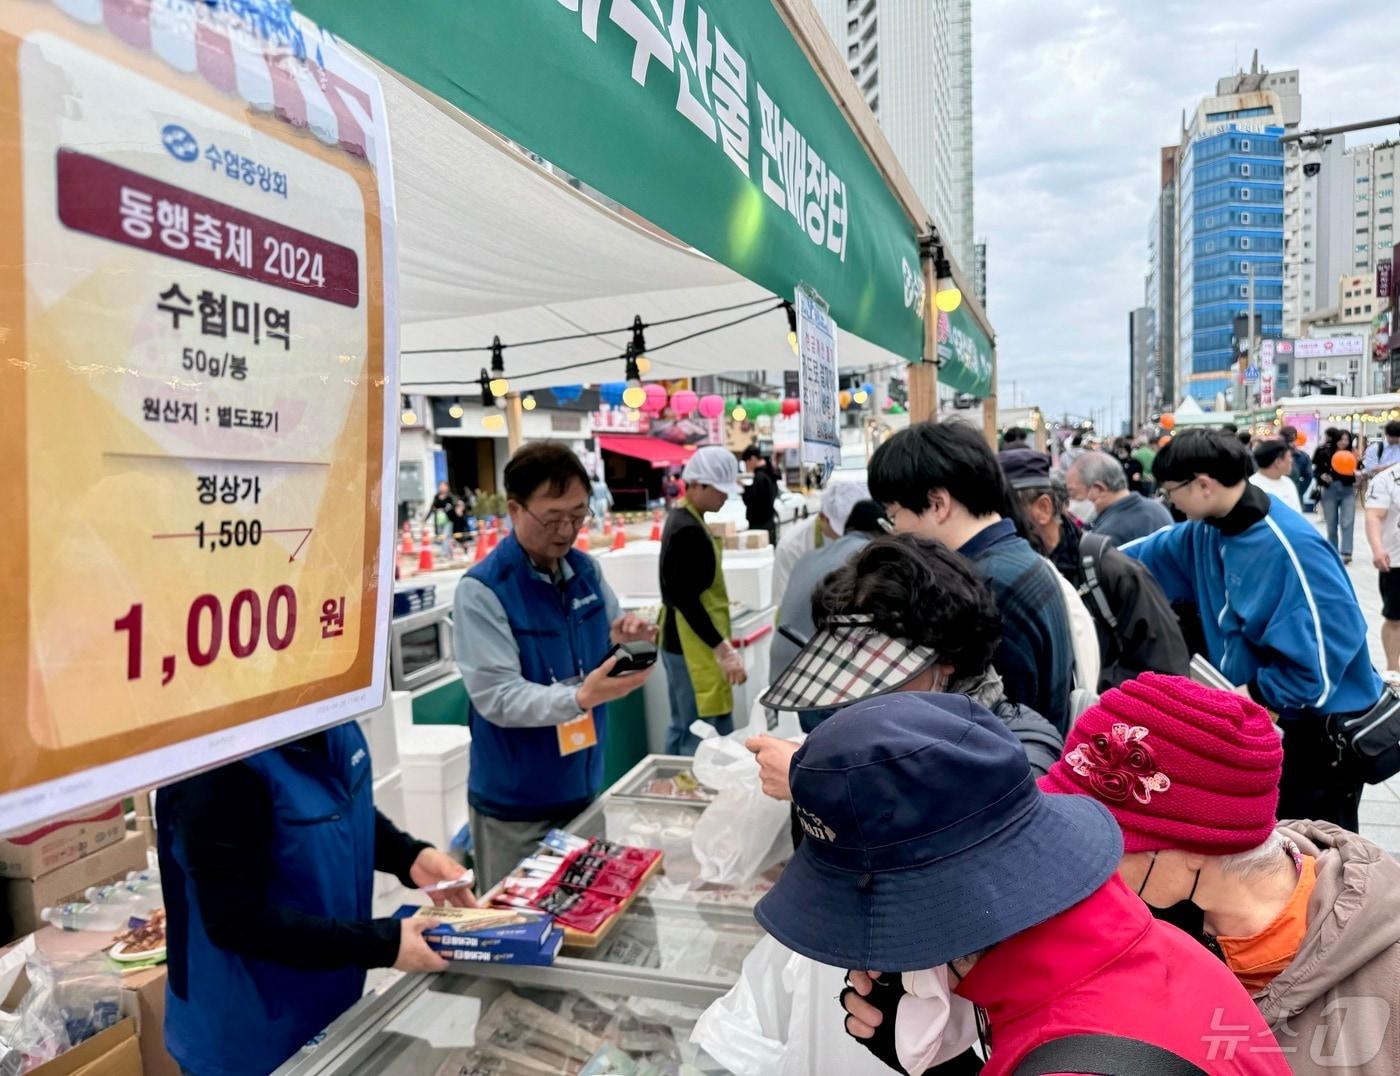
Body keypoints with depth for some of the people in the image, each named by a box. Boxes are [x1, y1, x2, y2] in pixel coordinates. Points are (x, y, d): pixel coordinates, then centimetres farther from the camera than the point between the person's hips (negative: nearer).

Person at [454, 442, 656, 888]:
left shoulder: (586, 570, 1)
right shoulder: (481, 591, -19)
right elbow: (495, 697, -25)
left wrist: (625, 643, -13)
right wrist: (580, 698, -38)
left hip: (584, 789, 6)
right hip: (515, 807, -6)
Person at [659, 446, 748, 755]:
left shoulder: (680, 518, 11)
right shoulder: (689, 531, -20)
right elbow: (686, 600, -24)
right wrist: (723, 648, -25)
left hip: (677, 642, 11)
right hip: (694, 647, -11)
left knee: (682, 730, 17)